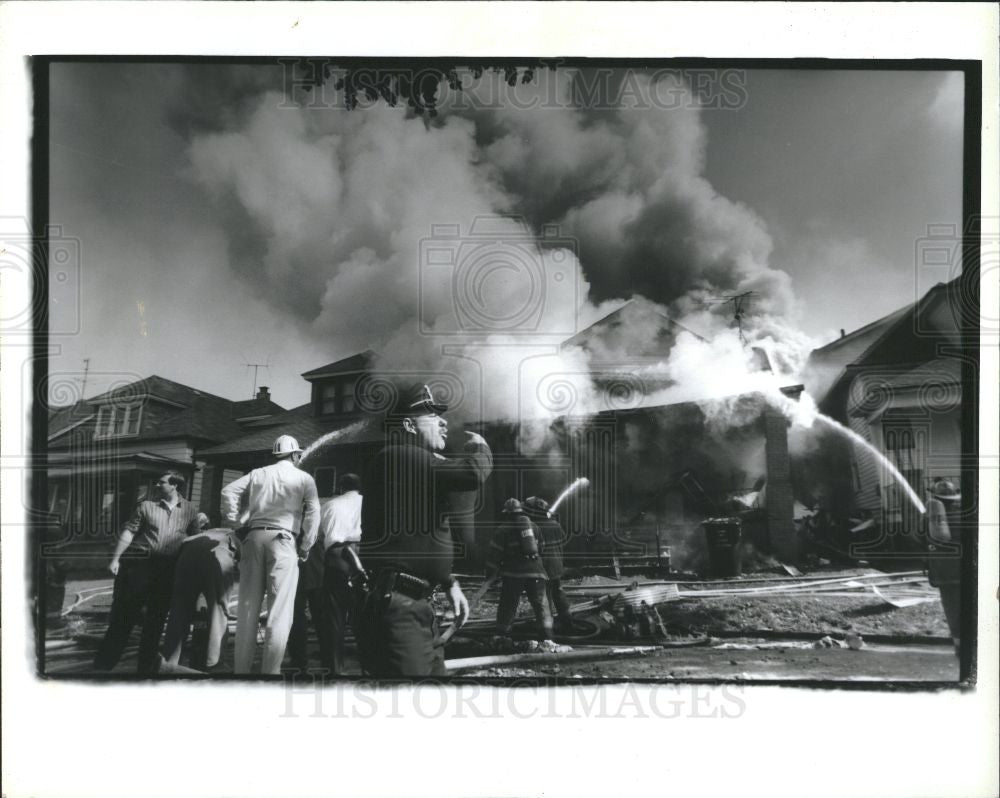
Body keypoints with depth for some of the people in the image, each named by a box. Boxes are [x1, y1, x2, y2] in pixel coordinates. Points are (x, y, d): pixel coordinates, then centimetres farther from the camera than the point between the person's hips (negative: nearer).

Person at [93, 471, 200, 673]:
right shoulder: (146, 506, 6)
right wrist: (115, 558, -7)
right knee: (124, 614, -2)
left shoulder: (189, 510, 10)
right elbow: (129, 531, 0)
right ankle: (103, 665, 4)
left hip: (167, 570, 2)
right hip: (140, 563, -2)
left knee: (156, 620, 8)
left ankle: (146, 668, 18)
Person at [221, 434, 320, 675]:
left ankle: (242, 669, 7)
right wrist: (305, 547, 5)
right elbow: (312, 513, -2)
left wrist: (236, 524, 11)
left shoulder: (257, 474, 17)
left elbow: (228, 491, 6)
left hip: (254, 537, 4)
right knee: (279, 610, -3)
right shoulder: (304, 478, 9)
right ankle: (270, 670, -7)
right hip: (282, 540, -4)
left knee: (248, 606, 7)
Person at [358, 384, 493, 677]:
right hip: (396, 609, -11)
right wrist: (479, 449, 0)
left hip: (418, 609, 11)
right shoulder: (398, 457, -13)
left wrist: (450, 583, 24)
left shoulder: (420, 465, 21)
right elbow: (472, 474, -22)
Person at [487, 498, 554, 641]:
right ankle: (546, 633, -2)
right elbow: (541, 547, 17)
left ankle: (502, 633, 14)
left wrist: (490, 574, 6)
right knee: (541, 603, 7)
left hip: (513, 574, -2)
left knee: (507, 605, 9)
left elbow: (495, 553, -2)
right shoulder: (533, 526, 12)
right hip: (535, 572, 2)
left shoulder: (504, 529, -1)